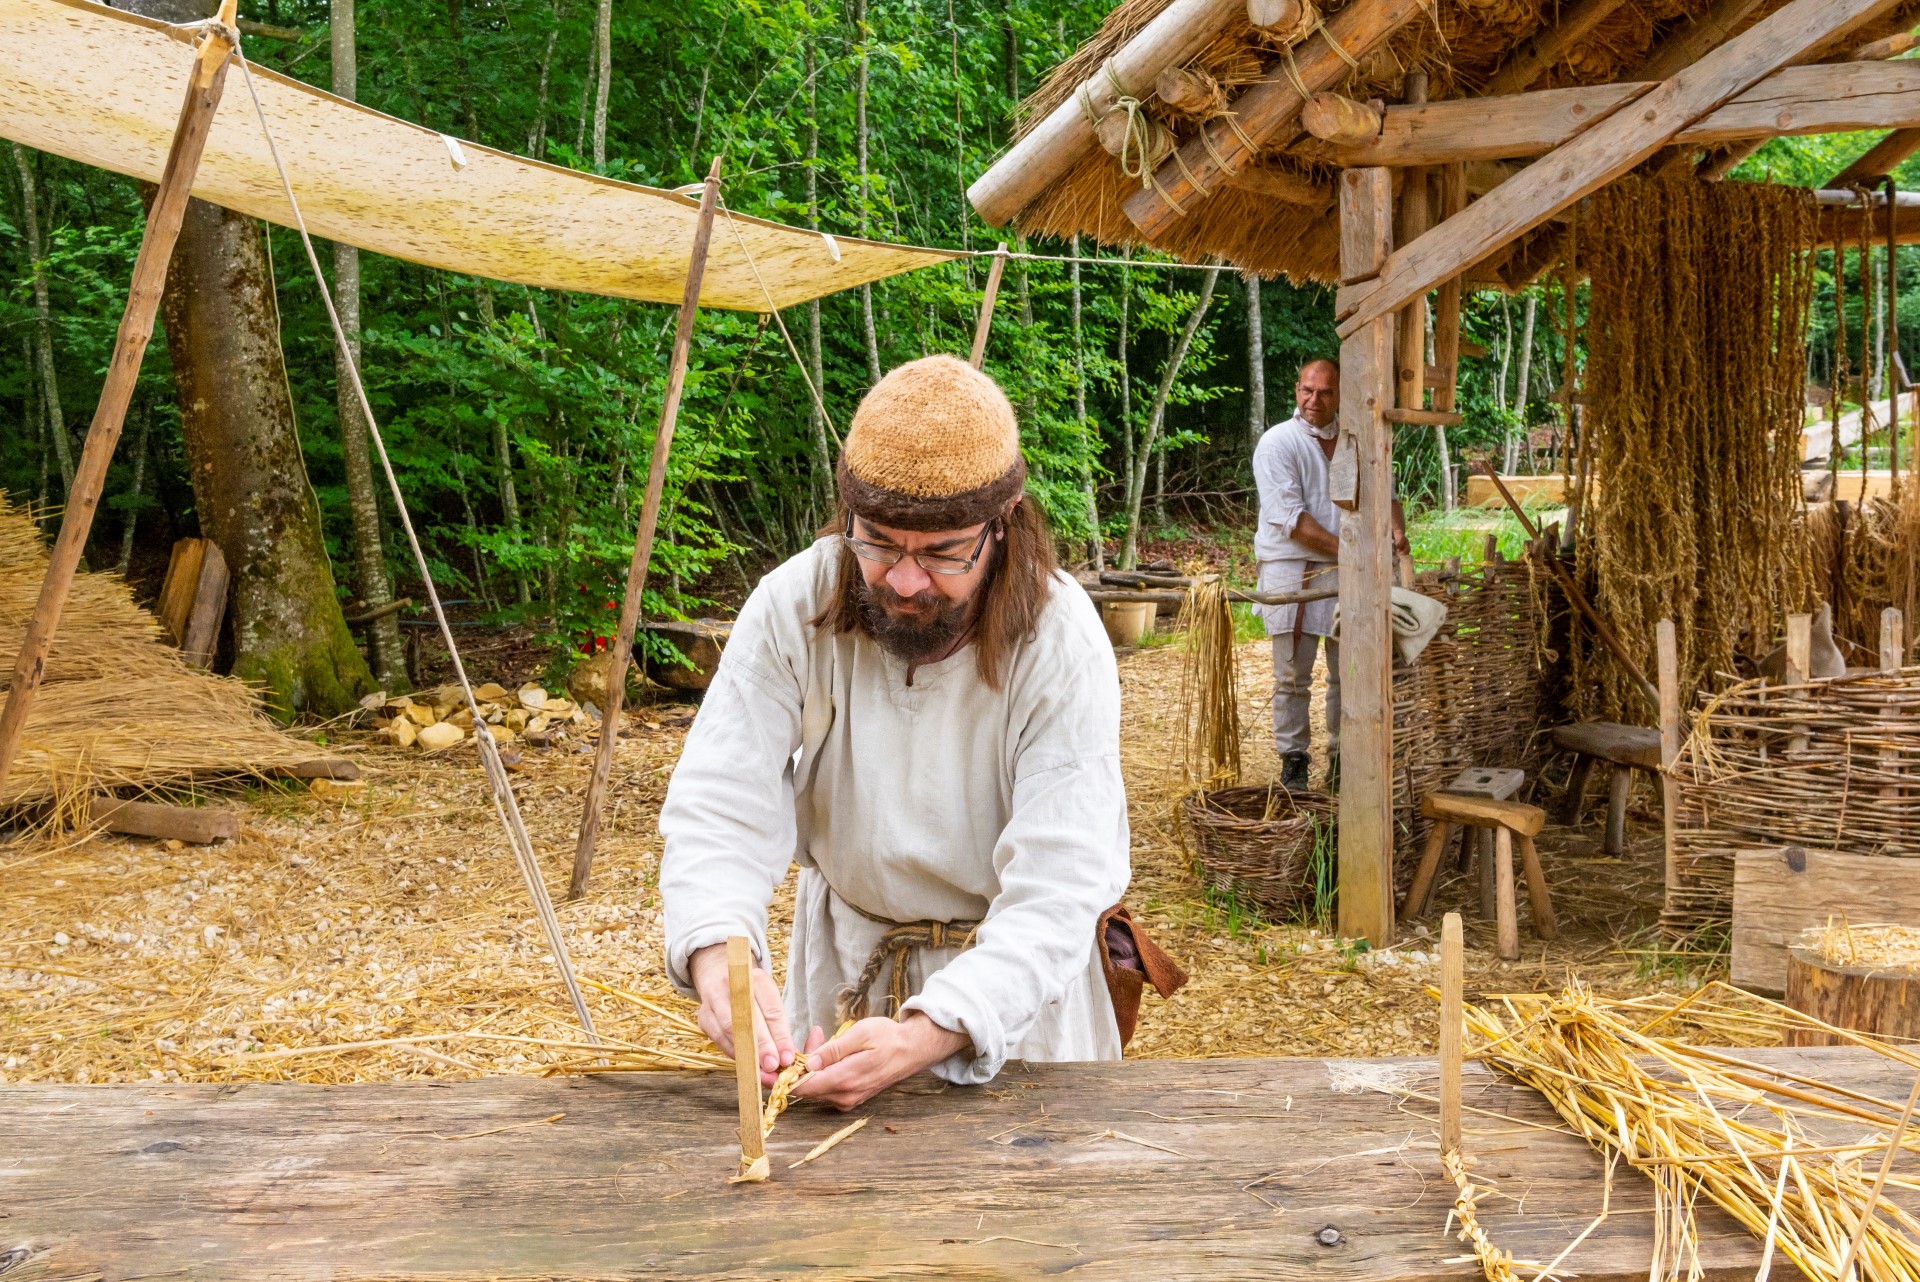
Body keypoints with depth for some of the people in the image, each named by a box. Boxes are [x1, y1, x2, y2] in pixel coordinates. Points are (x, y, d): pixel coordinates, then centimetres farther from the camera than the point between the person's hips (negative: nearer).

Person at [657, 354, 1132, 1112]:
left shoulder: (1061, 645, -23)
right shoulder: (793, 605, -18)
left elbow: (1058, 888, -28)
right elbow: (720, 804, -22)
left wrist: (928, 1035, -42)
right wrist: (715, 951, -42)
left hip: (1009, 970, -1)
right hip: (841, 958, 2)